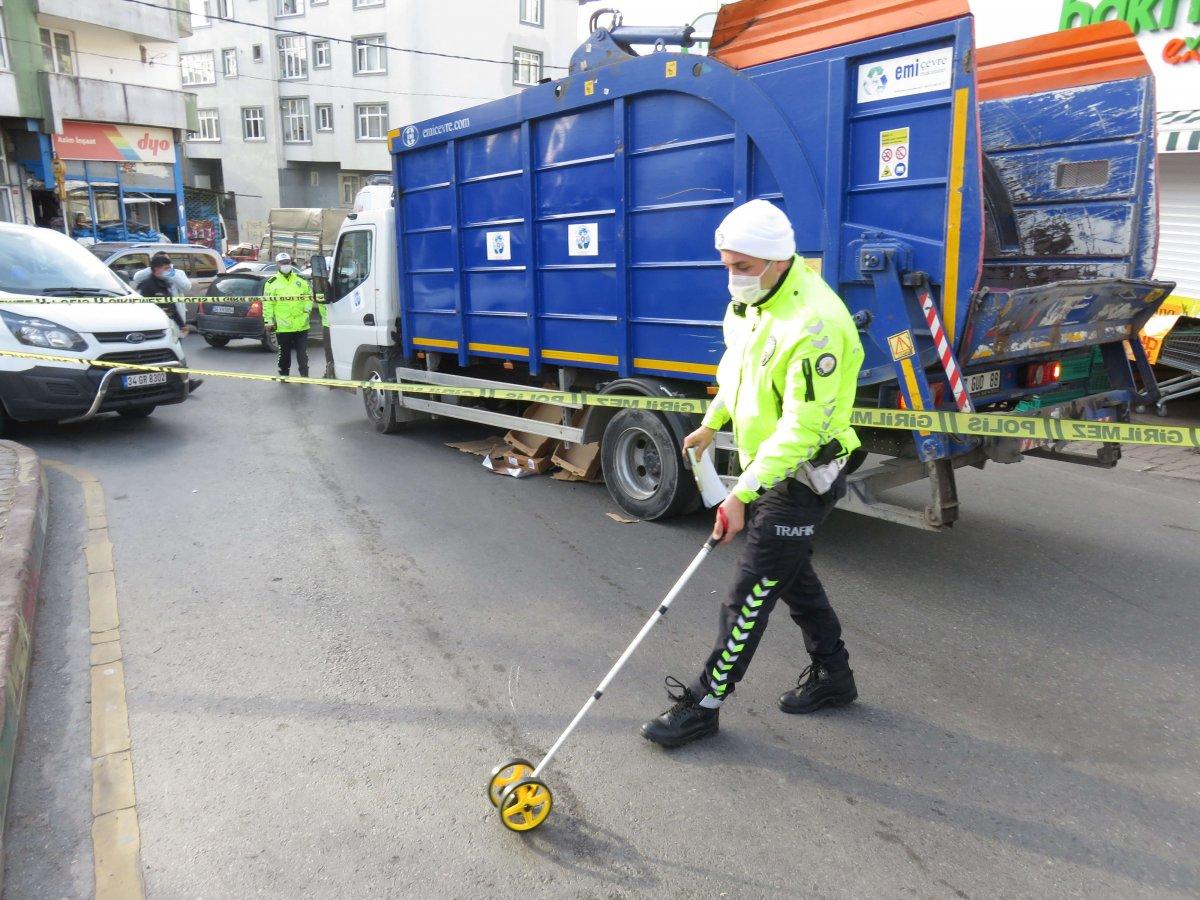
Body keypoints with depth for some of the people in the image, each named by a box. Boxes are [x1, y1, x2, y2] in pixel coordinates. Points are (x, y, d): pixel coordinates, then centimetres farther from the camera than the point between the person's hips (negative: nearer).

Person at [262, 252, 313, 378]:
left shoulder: (301, 280, 11)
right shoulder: (272, 282, 2)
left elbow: (309, 297, 16)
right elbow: (267, 303, -1)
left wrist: (307, 309, 0)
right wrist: (269, 321, -6)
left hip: (301, 324, 2)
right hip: (282, 325, -2)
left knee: (302, 352, 4)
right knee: (284, 353, 8)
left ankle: (304, 375, 11)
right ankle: (284, 375, 19)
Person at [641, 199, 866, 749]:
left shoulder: (815, 324, -28)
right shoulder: (752, 300, 2)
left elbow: (802, 429, -30)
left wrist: (742, 494, -30)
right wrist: (713, 421, 18)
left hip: (799, 478, -10)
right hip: (767, 466, 10)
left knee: (749, 594, -1)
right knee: (792, 575, 21)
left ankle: (704, 703, 13)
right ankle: (832, 677, 40)